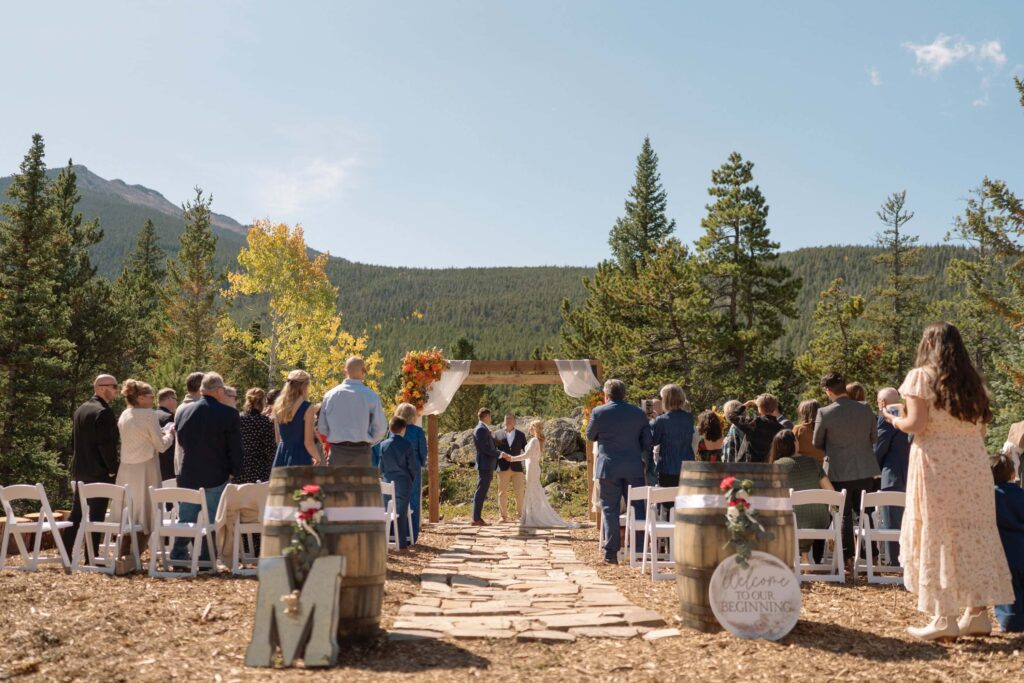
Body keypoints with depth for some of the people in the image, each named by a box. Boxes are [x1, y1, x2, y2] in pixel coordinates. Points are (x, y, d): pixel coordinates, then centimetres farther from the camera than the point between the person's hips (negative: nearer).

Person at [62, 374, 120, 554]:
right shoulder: (103, 412, -16)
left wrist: (78, 463, 20)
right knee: (96, 515, -3)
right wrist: (113, 470, -11)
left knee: (77, 513, 14)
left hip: (80, 470, 9)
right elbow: (106, 444, -20)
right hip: (99, 472, -9)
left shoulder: (81, 409, 12)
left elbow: (74, 440, 17)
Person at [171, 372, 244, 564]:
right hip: (216, 476, -4)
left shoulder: (182, 411, 2)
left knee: (185, 519, 14)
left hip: (188, 476, 4)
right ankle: (205, 560, 7)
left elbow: (180, 441, 16)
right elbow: (235, 449, -9)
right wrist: (235, 472, 3)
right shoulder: (228, 414, -13)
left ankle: (177, 558, 19)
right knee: (212, 521, 5)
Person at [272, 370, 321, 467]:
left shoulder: (278, 406, 8)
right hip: (300, 458, -6)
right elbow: (308, 443, -11)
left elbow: (278, 439, 16)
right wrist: (318, 459, 6)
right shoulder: (306, 408, -11)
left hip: (281, 456, 6)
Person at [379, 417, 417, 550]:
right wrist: (411, 478, 12)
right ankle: (402, 543, 3)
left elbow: (381, 465, 4)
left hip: (388, 483, 3)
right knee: (402, 513, 2)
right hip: (403, 484, -3)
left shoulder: (383, 444, -2)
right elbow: (414, 466, -6)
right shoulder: (407, 445, -11)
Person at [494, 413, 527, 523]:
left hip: (517, 467, 0)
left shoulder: (521, 435, 9)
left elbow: (526, 450, 8)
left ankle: (520, 514, 10)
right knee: (502, 492, 3)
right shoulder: (497, 434, 6)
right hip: (503, 468, 0)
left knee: (520, 492, -2)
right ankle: (504, 515, 11)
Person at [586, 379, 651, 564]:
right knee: (637, 508, 7)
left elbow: (590, 435, 9)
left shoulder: (599, 412, -4)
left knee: (610, 509, 4)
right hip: (634, 468, 2)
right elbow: (647, 441, 6)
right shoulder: (638, 412, 5)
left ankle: (611, 552, 4)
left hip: (608, 468, -2)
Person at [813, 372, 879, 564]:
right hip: (865, 470, 3)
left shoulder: (825, 413, -14)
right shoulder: (865, 409, -4)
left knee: (844, 515, 7)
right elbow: (874, 436, 8)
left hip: (839, 472, -3)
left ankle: (848, 557, 8)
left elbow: (817, 443, -2)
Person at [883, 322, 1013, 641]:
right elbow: (981, 428, 11)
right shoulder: (973, 380, 14)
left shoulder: (922, 376, -4)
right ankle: (977, 613, 12)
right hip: (974, 462, 6)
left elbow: (916, 424, -12)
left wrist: (895, 420, 6)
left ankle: (945, 618, -1)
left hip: (937, 462, -6)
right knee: (972, 534, 9)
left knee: (938, 535, -1)